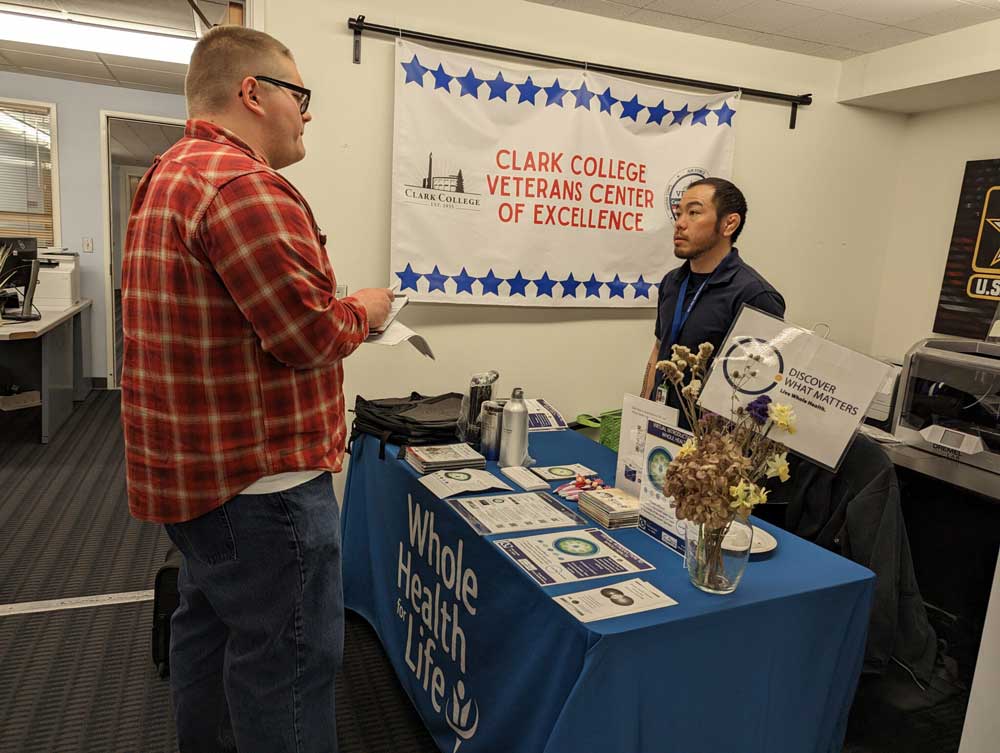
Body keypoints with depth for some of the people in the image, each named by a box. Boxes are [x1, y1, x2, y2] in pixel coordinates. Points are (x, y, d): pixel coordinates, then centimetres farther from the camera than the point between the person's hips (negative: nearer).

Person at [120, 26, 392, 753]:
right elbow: (312, 335, -22)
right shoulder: (244, 183, -20)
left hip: (194, 464, 11)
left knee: (210, 625, 23)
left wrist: (335, 308, 11)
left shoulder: (167, 177, 14)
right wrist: (363, 309, -2)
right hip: (259, 476, -11)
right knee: (287, 656, 3)